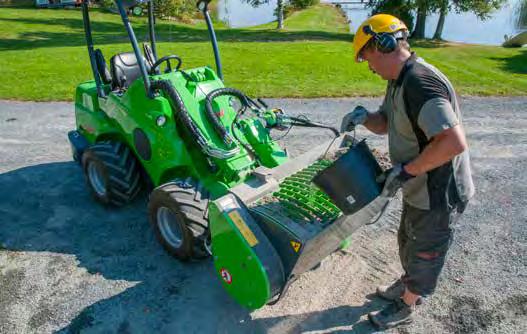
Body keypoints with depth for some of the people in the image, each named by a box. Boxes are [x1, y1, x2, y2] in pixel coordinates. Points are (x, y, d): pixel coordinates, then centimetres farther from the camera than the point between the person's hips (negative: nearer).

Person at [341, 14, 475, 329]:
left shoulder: (420, 82, -30)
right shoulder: (399, 81, 3)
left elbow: (454, 142, -37)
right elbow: (384, 124, 13)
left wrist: (406, 170, -28)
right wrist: (363, 116, -8)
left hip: (439, 195, -9)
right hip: (420, 189, 9)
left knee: (424, 252, 14)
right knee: (409, 241, 28)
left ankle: (406, 307, 37)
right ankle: (409, 285, 53)